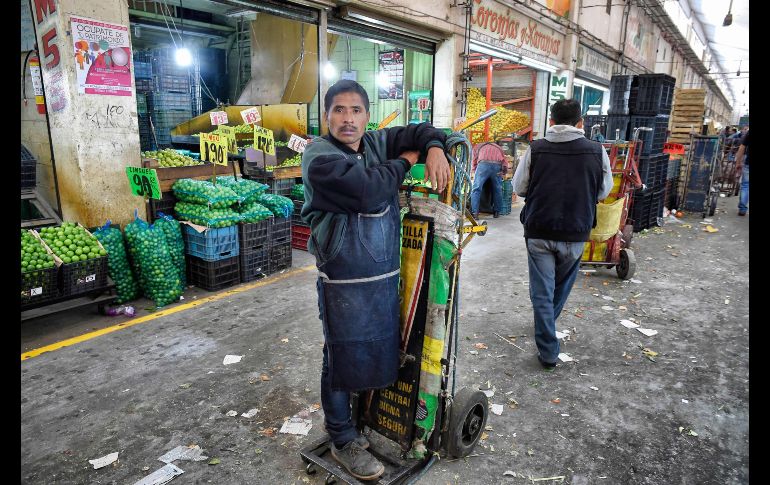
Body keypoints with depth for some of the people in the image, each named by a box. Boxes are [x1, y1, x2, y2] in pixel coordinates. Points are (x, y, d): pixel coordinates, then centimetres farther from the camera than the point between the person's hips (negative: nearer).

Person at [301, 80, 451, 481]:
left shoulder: (376, 143, 8)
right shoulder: (319, 156, -14)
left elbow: (419, 131, 18)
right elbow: (368, 190, -26)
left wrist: (434, 148, -5)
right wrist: (405, 161, -9)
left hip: (385, 273, 8)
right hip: (345, 282, -7)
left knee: (379, 350, 20)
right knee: (343, 357, 6)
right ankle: (343, 441, 26)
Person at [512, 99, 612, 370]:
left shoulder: (535, 150, -8)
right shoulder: (596, 152, -6)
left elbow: (519, 188, 1)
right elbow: (604, 192, 6)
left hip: (539, 231, -1)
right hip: (575, 233, 2)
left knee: (541, 291, 7)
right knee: (562, 286, 24)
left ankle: (548, 352, 7)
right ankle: (547, 325, 46)